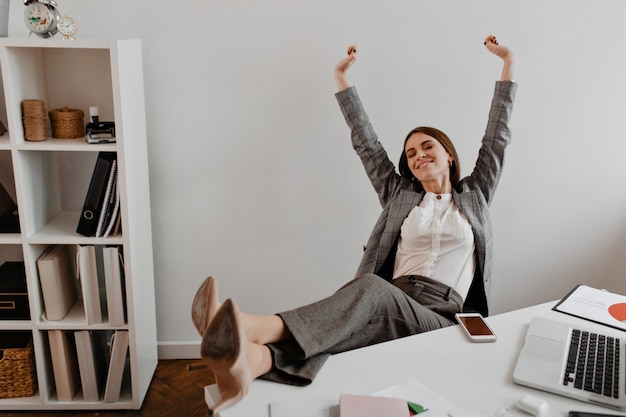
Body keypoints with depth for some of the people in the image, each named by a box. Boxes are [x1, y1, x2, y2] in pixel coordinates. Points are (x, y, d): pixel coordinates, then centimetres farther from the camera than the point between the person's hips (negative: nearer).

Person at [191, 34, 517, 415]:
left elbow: (497, 137, 20)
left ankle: (255, 328, -59)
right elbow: (367, 143, 24)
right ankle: (248, 361, -64)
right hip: (392, 302, 2)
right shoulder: (399, 196, 25)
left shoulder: (474, 196, 23)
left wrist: (509, 64, 20)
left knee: (373, 287, -36)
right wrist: (342, 80, 25)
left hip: (440, 317, -2)